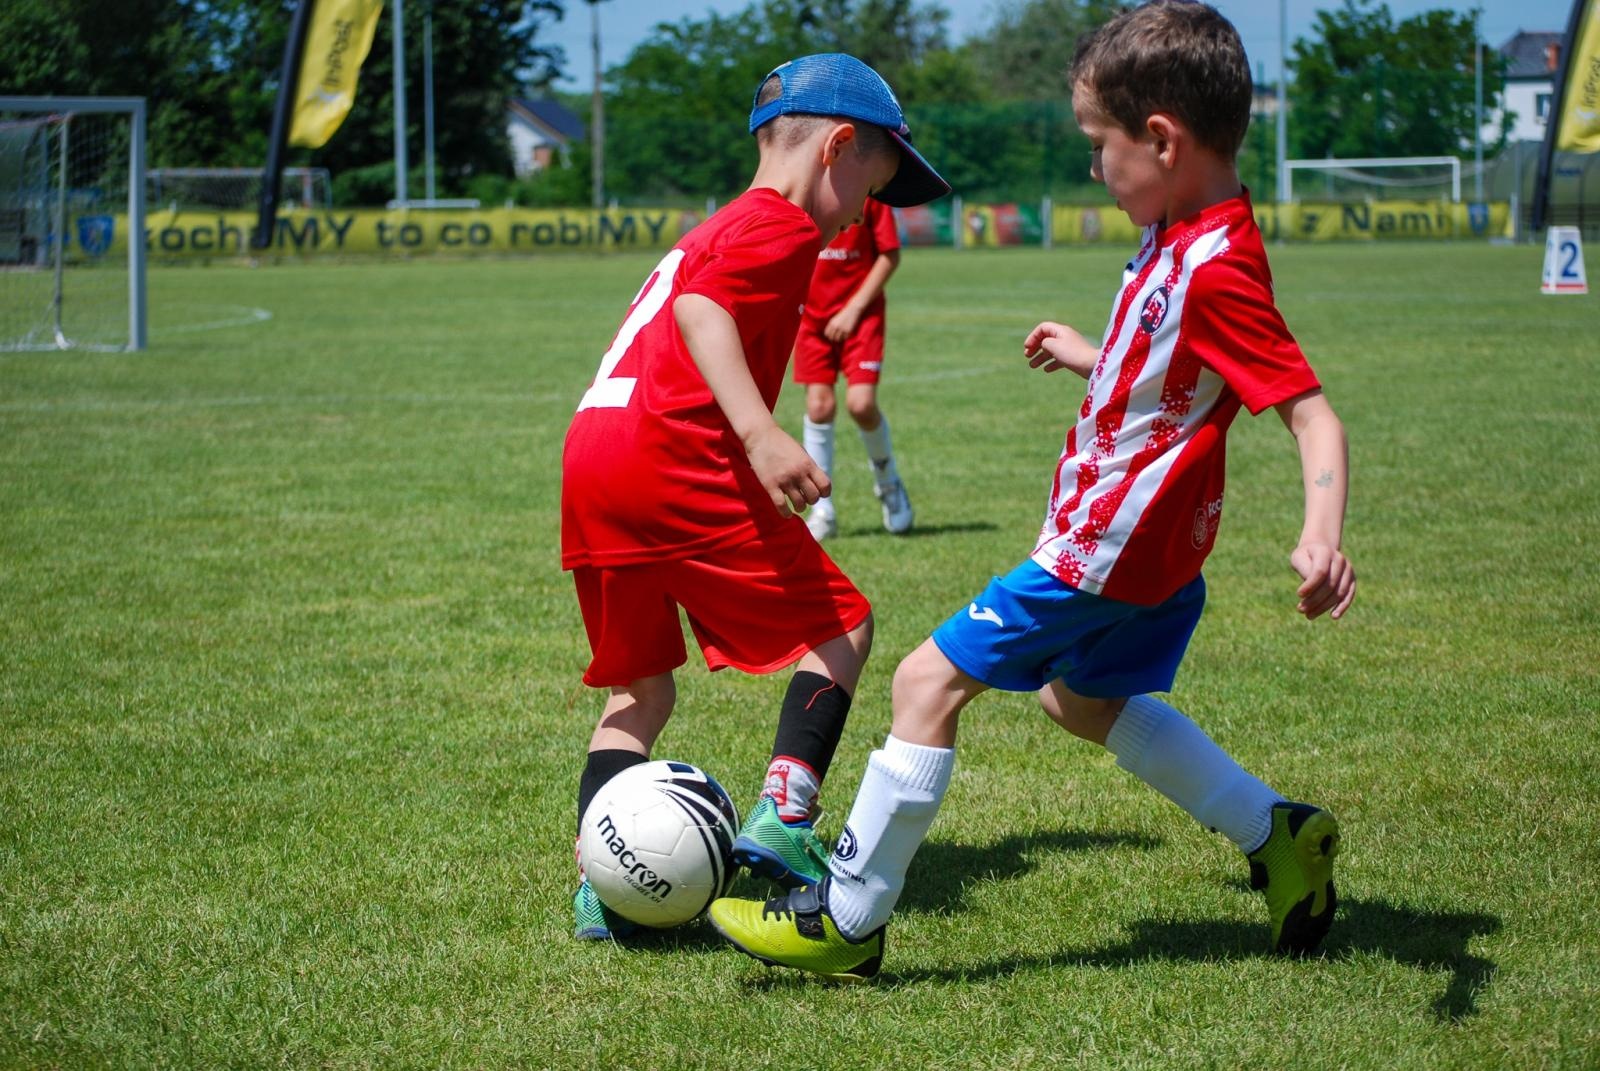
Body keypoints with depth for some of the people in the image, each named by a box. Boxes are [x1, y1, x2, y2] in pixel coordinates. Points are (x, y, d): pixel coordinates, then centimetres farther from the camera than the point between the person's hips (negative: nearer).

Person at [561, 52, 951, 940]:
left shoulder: (715, 230, 30)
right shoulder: (784, 227, 1)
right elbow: (701, 310, -17)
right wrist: (761, 433, -28)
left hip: (589, 465, 9)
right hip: (677, 456, -9)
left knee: (640, 688, 15)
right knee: (840, 625, 4)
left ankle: (601, 885, 2)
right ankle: (782, 820, -8)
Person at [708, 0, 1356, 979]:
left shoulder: (1218, 270, -26)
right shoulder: (1185, 237, 4)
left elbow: (1313, 414, -30)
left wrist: (1323, 535, -43)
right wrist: (1090, 358, 35)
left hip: (1109, 545, -10)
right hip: (1157, 539, 10)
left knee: (931, 680, -7)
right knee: (1085, 697, 29)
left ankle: (850, 918, 0)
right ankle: (1280, 835, 30)